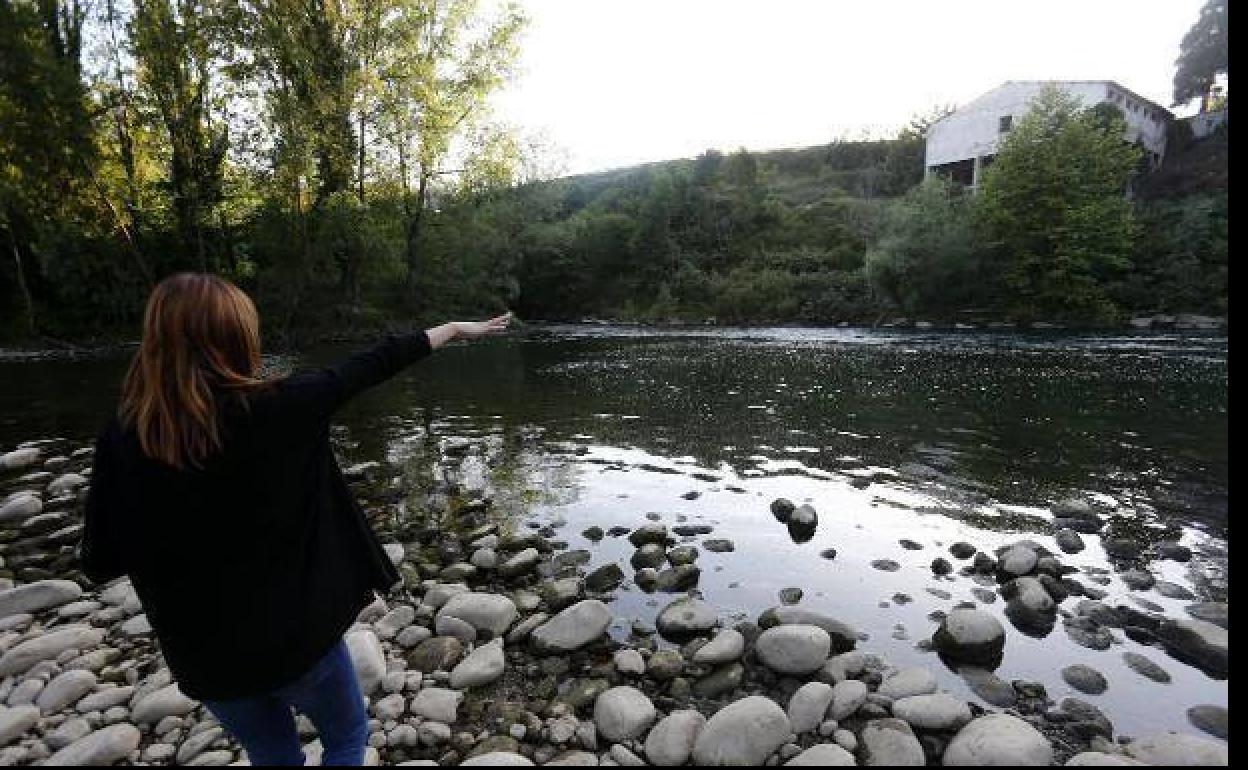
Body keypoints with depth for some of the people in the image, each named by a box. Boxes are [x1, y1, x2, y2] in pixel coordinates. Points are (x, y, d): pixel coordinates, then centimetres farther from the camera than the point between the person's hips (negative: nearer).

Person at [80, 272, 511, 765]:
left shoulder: (121, 442, -12)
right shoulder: (273, 409, -21)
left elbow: (100, 564, -5)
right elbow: (368, 369, -10)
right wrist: (452, 330, 3)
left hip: (202, 652, 4)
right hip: (295, 632, -3)